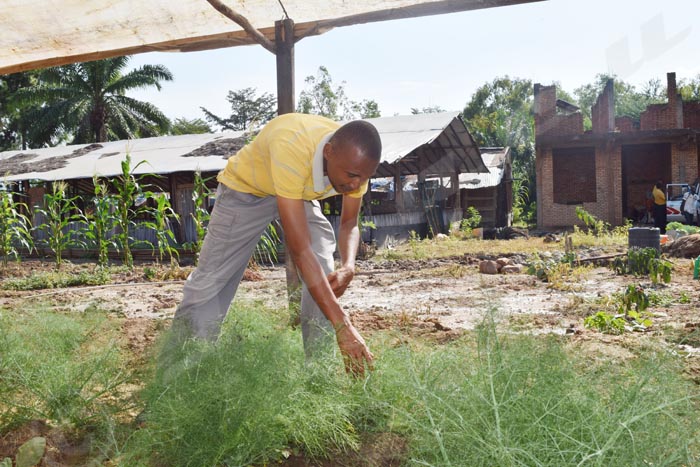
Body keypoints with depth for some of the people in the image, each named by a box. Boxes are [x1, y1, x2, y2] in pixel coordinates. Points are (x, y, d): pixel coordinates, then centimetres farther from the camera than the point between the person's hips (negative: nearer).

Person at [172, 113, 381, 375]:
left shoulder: (355, 158, -27)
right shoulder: (291, 148, -45)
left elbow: (349, 223, -11)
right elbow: (301, 250, -47)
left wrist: (348, 267, -34)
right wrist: (343, 326, -49)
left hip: (301, 195, 4)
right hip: (246, 187, -4)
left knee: (325, 277, -12)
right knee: (210, 278, -2)